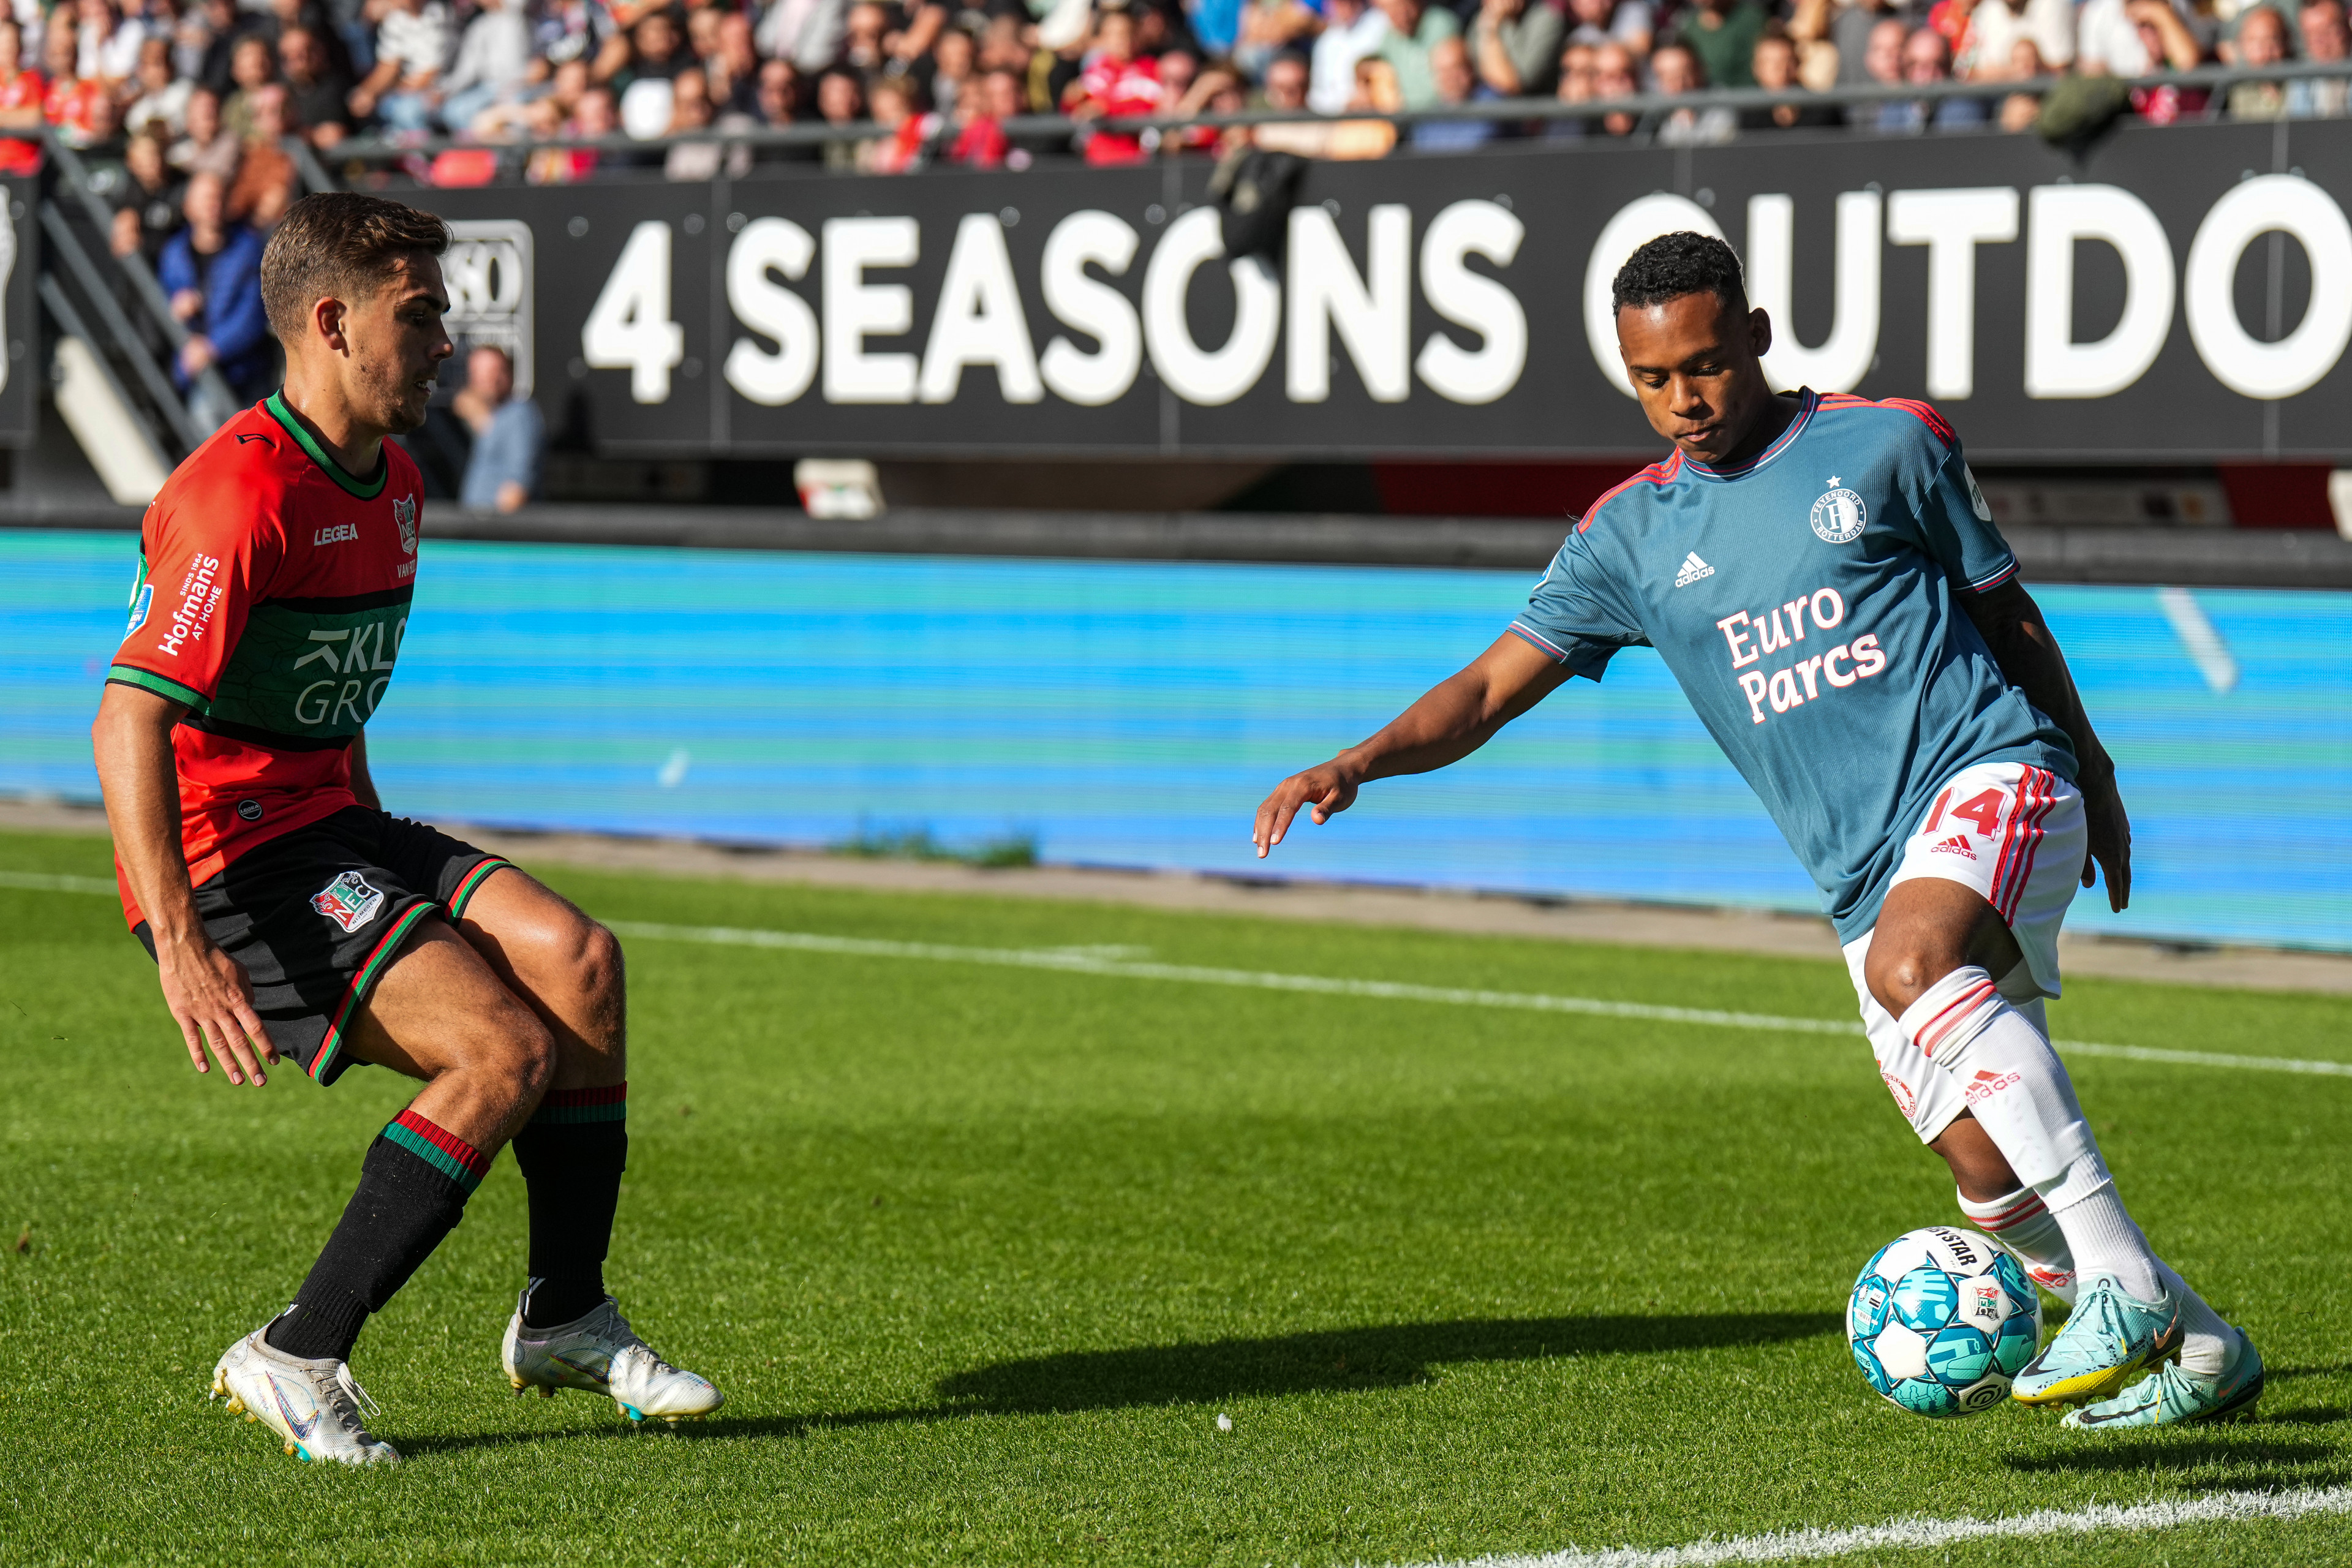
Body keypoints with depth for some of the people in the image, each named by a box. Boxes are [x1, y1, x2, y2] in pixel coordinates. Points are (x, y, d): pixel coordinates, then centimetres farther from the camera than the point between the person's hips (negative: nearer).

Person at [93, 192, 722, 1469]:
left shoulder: (390, 483, 13)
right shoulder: (242, 495, -19)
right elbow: (128, 722, -27)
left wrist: (395, 871, 27)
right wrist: (182, 950, -33)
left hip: (330, 827, 9)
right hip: (230, 861, -9)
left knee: (577, 957, -11)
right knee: (506, 1047, -21)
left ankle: (563, 1319, 1)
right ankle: (295, 1359, -14)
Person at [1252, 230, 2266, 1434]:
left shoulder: (1885, 445, 4)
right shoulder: (1634, 533, 10)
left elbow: (2009, 613, 15)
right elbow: (1494, 686, 7)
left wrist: (2094, 773, 21)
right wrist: (1358, 763, -10)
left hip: (1991, 772, -4)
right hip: (1867, 877, 4)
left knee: (1912, 960, -36)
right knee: (1992, 1181, -5)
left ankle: (2119, 1279, -37)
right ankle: (2196, 1348, 17)